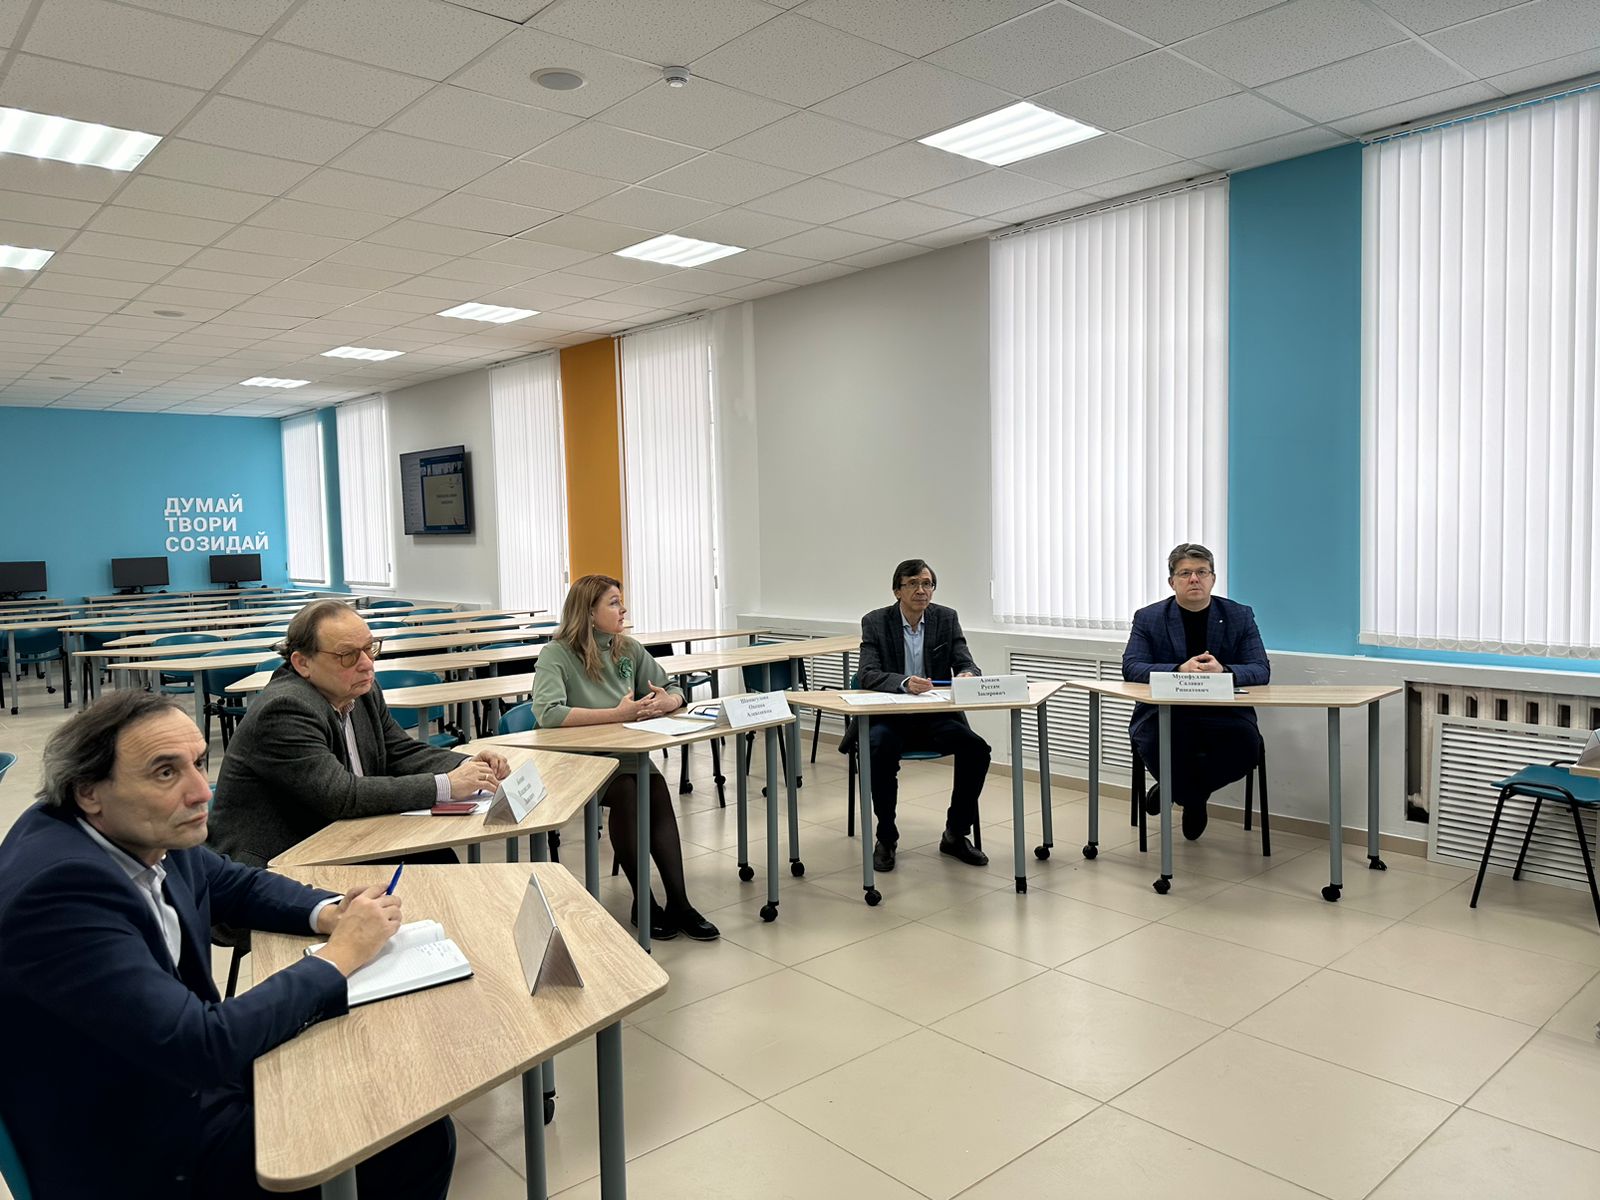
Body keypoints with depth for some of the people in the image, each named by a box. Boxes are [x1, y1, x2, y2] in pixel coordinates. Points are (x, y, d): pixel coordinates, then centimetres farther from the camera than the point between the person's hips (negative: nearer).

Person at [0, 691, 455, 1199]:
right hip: (142, 1157, -7)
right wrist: (339, 956, -21)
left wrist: (330, 913, -6)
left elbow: (240, 885, 13)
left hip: (191, 1076, 8)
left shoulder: (145, 834, -7)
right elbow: (202, 1046, -32)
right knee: (417, 1140, -9)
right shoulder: (58, 887, -31)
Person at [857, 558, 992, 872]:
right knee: (881, 750, -34)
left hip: (937, 717, 3)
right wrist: (904, 682, -34)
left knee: (977, 749, -23)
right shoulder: (875, 622, -4)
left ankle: (956, 834, -1)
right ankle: (886, 838, -12)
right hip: (890, 717, -2)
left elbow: (967, 665, -1)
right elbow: (867, 675, -15)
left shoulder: (947, 619, 4)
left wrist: (967, 675, -27)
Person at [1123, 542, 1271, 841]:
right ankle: (1194, 797, 3)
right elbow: (1131, 668, -9)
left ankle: (1183, 789, 4)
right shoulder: (1148, 619, 3)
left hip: (1223, 712, 2)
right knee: (1155, 743, -34)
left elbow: (1261, 671, -3)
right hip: (1164, 712, -1)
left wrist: (1223, 671, -27)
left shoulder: (1240, 616, 6)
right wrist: (1179, 670, -28)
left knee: (1247, 746, -30)